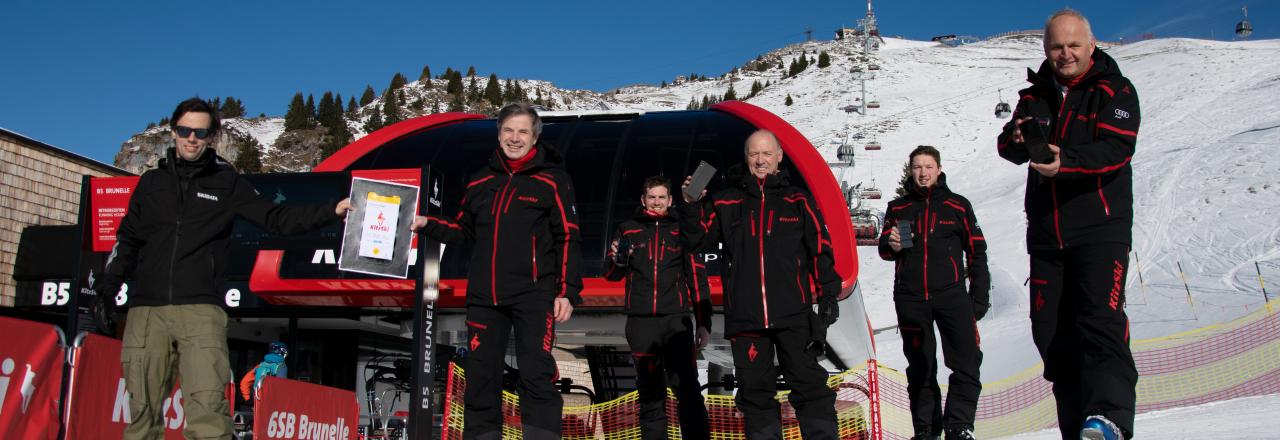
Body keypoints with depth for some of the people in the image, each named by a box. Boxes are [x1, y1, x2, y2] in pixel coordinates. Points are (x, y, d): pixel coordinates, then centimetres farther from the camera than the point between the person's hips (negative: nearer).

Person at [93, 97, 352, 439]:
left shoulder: (227, 182, 11)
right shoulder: (152, 182, 17)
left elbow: (276, 218, 8)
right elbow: (128, 240, 22)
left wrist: (332, 211, -3)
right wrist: (108, 286, 10)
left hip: (201, 311, -2)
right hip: (146, 311, 3)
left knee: (208, 407, -15)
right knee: (143, 409, 2)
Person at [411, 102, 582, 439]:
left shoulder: (551, 180, 1)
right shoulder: (480, 182, 15)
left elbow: (567, 239, -3)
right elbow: (464, 232, 24)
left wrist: (567, 292, -10)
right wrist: (426, 224, 8)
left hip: (533, 295, -5)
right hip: (484, 296, 5)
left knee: (537, 377, -8)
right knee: (481, 378, 8)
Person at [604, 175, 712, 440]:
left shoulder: (681, 230, 11)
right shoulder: (628, 229, 14)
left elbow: (697, 278, 9)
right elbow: (611, 275, 13)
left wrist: (704, 323, 2)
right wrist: (617, 260, -11)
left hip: (676, 320, -2)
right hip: (640, 322, 2)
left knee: (687, 389, -11)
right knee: (650, 393, 6)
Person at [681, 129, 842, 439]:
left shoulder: (797, 200, 8)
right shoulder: (726, 203, 11)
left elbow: (820, 248, 6)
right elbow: (698, 241, 10)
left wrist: (828, 294, -1)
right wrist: (691, 206, -5)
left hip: (793, 313, -2)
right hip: (744, 317, 2)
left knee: (809, 384, 1)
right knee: (755, 390, 9)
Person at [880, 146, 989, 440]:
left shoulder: (958, 205, 8)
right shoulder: (898, 208, 12)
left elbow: (977, 252, 10)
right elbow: (885, 251, 17)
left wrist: (980, 296, 4)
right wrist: (890, 244, -7)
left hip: (951, 293, -1)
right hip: (910, 299, 2)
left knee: (967, 363, -13)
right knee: (920, 369, 8)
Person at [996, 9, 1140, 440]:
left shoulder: (1115, 91, 1)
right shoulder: (1036, 94, 14)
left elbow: (1116, 149, -16)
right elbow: (1008, 149, 1)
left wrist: (1064, 161, -33)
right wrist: (1018, 139, -23)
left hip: (1100, 228, -5)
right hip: (1046, 232, 5)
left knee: (1100, 319, -21)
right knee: (1051, 331, 5)